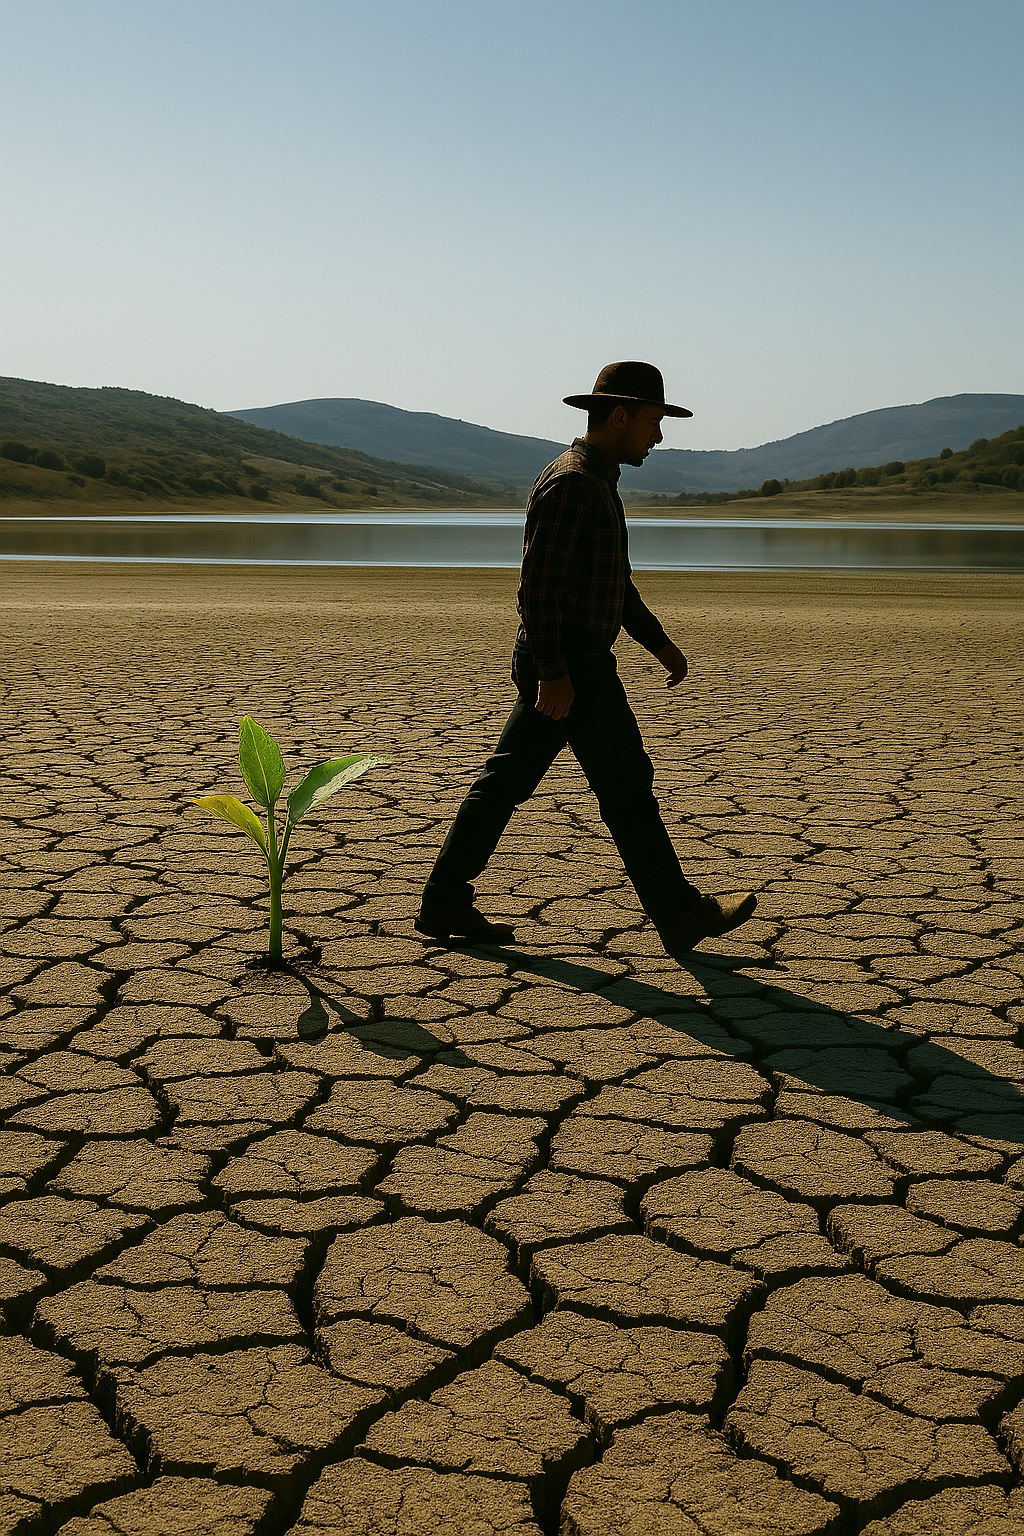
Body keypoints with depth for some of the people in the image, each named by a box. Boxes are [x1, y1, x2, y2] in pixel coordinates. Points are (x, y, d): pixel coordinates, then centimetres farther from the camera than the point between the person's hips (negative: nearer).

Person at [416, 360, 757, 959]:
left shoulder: (598, 482, 18)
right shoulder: (570, 482, -15)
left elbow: (617, 580, 27)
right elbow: (538, 583, -21)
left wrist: (659, 642, 25)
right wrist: (553, 674, -24)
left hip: (565, 666, 10)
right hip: (569, 666, -10)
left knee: (505, 782, 10)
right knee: (627, 788, -2)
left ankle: (445, 904, 15)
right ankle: (681, 915, 8)